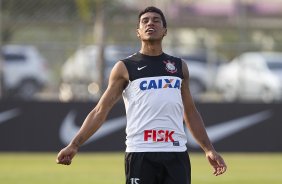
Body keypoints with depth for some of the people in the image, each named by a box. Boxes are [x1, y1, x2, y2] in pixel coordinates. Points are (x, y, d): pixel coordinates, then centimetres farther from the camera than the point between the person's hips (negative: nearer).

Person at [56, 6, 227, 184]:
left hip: (176, 154, 3)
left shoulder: (179, 67, 16)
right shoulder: (125, 68, 7)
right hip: (140, 154, -3)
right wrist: (75, 145, -6)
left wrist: (209, 149, 17)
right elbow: (100, 111, 4)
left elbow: (190, 112, 23)